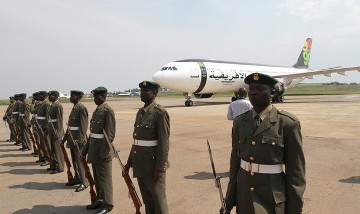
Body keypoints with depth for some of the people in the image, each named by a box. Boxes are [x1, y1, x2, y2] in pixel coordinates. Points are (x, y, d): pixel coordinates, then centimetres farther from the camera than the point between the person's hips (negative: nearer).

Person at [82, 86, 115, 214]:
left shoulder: (108, 110, -14)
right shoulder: (97, 110, 14)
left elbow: (110, 134, -18)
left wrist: (104, 151, -21)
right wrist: (86, 148, 17)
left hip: (102, 150, -9)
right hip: (94, 148, 9)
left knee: (104, 177, 0)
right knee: (96, 176, 17)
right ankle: (99, 200, 30)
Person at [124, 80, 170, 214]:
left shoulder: (160, 113, -13)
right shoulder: (140, 112, 11)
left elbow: (164, 142, -16)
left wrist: (160, 168, -18)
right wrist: (129, 162, 15)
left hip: (153, 164, -7)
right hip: (140, 164, 8)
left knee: (158, 200, 4)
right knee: (147, 200, 17)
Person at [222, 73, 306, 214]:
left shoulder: (288, 123, -10)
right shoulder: (240, 122, 3)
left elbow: (296, 170, -8)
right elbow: (235, 161, 6)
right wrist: (229, 200, 8)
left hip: (272, 197, -4)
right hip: (244, 195, 4)